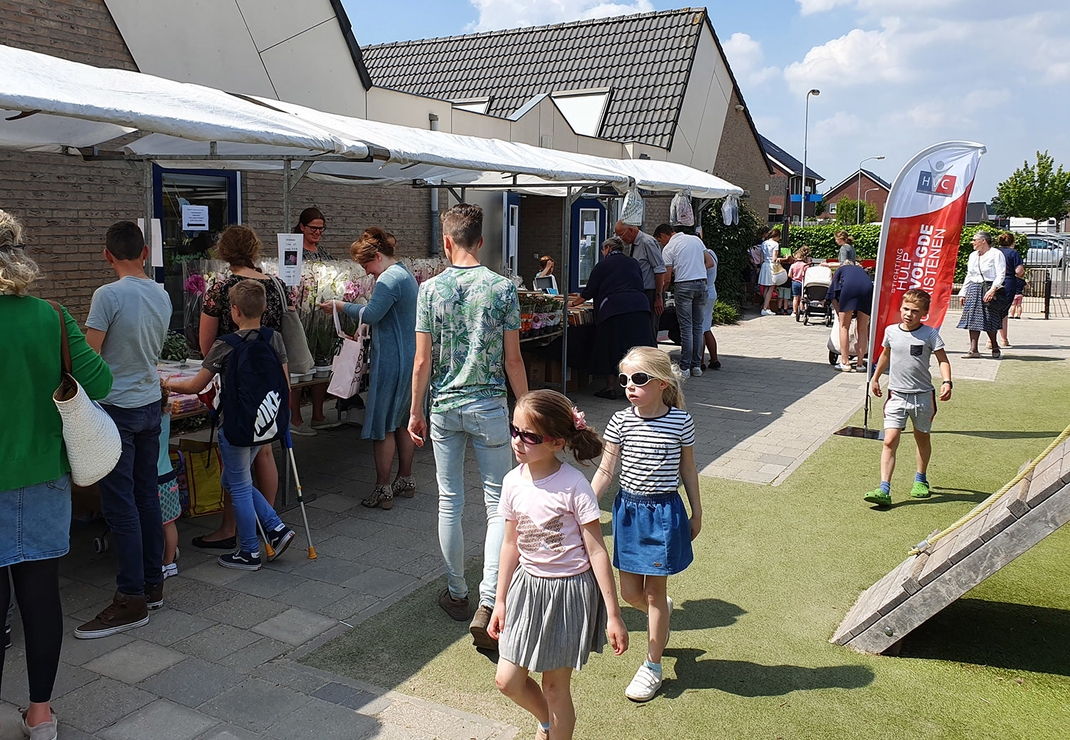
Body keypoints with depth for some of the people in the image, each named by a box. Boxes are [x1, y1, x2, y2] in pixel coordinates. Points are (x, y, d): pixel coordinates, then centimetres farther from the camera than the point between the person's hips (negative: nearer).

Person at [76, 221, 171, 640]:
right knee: (147, 497, 13)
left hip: (116, 409, -7)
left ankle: (131, 599, 1)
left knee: (120, 504, -3)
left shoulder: (109, 295, -16)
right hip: (150, 405, 7)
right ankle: (153, 585, 21)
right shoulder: (162, 296, 5)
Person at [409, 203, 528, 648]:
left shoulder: (430, 289, -5)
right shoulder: (503, 288, -6)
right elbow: (513, 360, -5)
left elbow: (423, 360, -4)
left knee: (450, 502, 13)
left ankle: (457, 594, 26)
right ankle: (487, 604, -5)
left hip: (444, 407, 1)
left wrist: (416, 411, 7)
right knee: (498, 504, 4)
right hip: (490, 407, -1)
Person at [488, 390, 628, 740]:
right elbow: (511, 544, 7)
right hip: (528, 586, 5)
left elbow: (597, 551, -15)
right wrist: (500, 601, 12)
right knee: (507, 680, 9)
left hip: (570, 590, -5)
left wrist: (613, 615, -13)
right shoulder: (513, 482, -5)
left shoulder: (573, 486, -20)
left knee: (555, 685, 7)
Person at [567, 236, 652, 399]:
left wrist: (575, 302, 24)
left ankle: (610, 387, 6)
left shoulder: (603, 265, 6)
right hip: (639, 305, 4)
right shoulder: (633, 263, 19)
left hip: (613, 309, -4)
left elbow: (589, 291, 8)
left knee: (611, 348, 3)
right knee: (638, 347, 5)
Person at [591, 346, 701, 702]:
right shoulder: (621, 421, -6)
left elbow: (688, 470, 2)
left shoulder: (681, 422, -10)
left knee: (654, 591, 6)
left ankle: (652, 666, 23)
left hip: (664, 512, -2)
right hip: (628, 509, 3)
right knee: (629, 591, 10)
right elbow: (605, 470, -1)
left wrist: (697, 513, 9)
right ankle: (662, 614, 45)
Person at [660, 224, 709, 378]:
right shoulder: (696, 239, 15)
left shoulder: (669, 247, -1)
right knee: (698, 326, 10)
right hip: (701, 283, 5)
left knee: (686, 327, -3)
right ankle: (697, 366, 12)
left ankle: (685, 368, -3)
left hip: (684, 285, -5)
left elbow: (667, 277, -4)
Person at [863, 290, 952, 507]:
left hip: (923, 395, -1)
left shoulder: (930, 334, -7)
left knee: (922, 438, 18)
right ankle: (884, 490, -14)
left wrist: (946, 382, -21)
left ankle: (920, 480, 40)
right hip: (897, 395, 1)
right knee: (890, 441, -10)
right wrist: (875, 378, 27)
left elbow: (943, 360, -5)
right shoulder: (891, 332, 2)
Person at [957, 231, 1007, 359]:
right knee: (972, 319, -1)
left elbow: (1001, 275, -11)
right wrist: (963, 293, 18)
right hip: (973, 289, 7)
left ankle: (995, 348, 10)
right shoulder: (973, 255, 19)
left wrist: (992, 289, -23)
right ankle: (973, 350, 0)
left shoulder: (996, 254, -3)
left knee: (989, 321, -6)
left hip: (989, 288, -7)